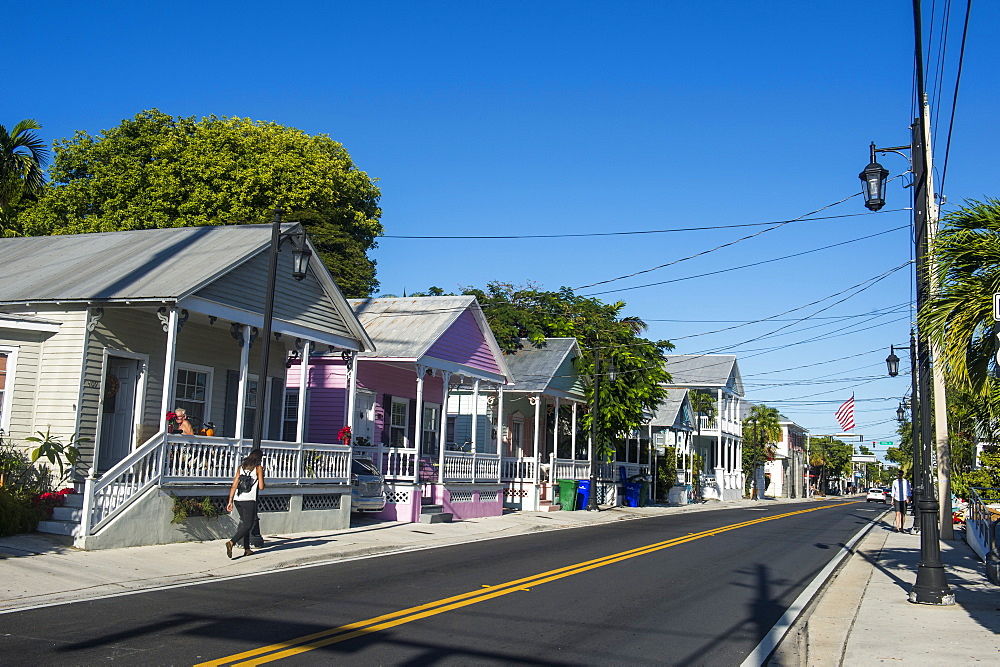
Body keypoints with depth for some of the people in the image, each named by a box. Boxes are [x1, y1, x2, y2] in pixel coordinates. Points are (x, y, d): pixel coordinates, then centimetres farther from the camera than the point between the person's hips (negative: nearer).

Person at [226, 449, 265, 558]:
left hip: (237, 499, 6)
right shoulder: (258, 468, 0)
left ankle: (247, 549, 19)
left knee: (245, 522, 18)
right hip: (249, 500, -6)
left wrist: (230, 501, 8)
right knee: (248, 525, 0)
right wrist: (262, 477, 16)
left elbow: (234, 486, 8)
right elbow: (261, 487, -2)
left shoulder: (241, 467, 14)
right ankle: (231, 542, -20)